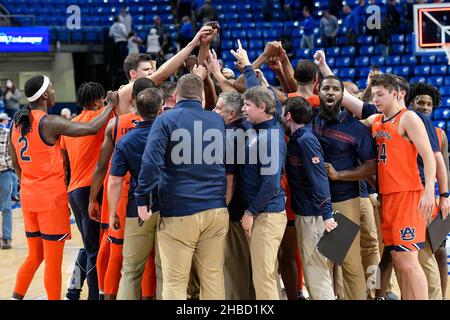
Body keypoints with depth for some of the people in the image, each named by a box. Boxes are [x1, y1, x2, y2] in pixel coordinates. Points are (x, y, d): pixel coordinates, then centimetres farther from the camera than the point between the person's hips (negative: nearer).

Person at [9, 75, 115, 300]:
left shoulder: (17, 123, 7)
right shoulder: (49, 123, -16)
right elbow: (92, 128, -18)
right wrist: (111, 105, -4)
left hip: (28, 196, 7)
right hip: (51, 198, -7)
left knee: (35, 255, 17)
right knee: (53, 260, 0)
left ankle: (16, 297, 16)